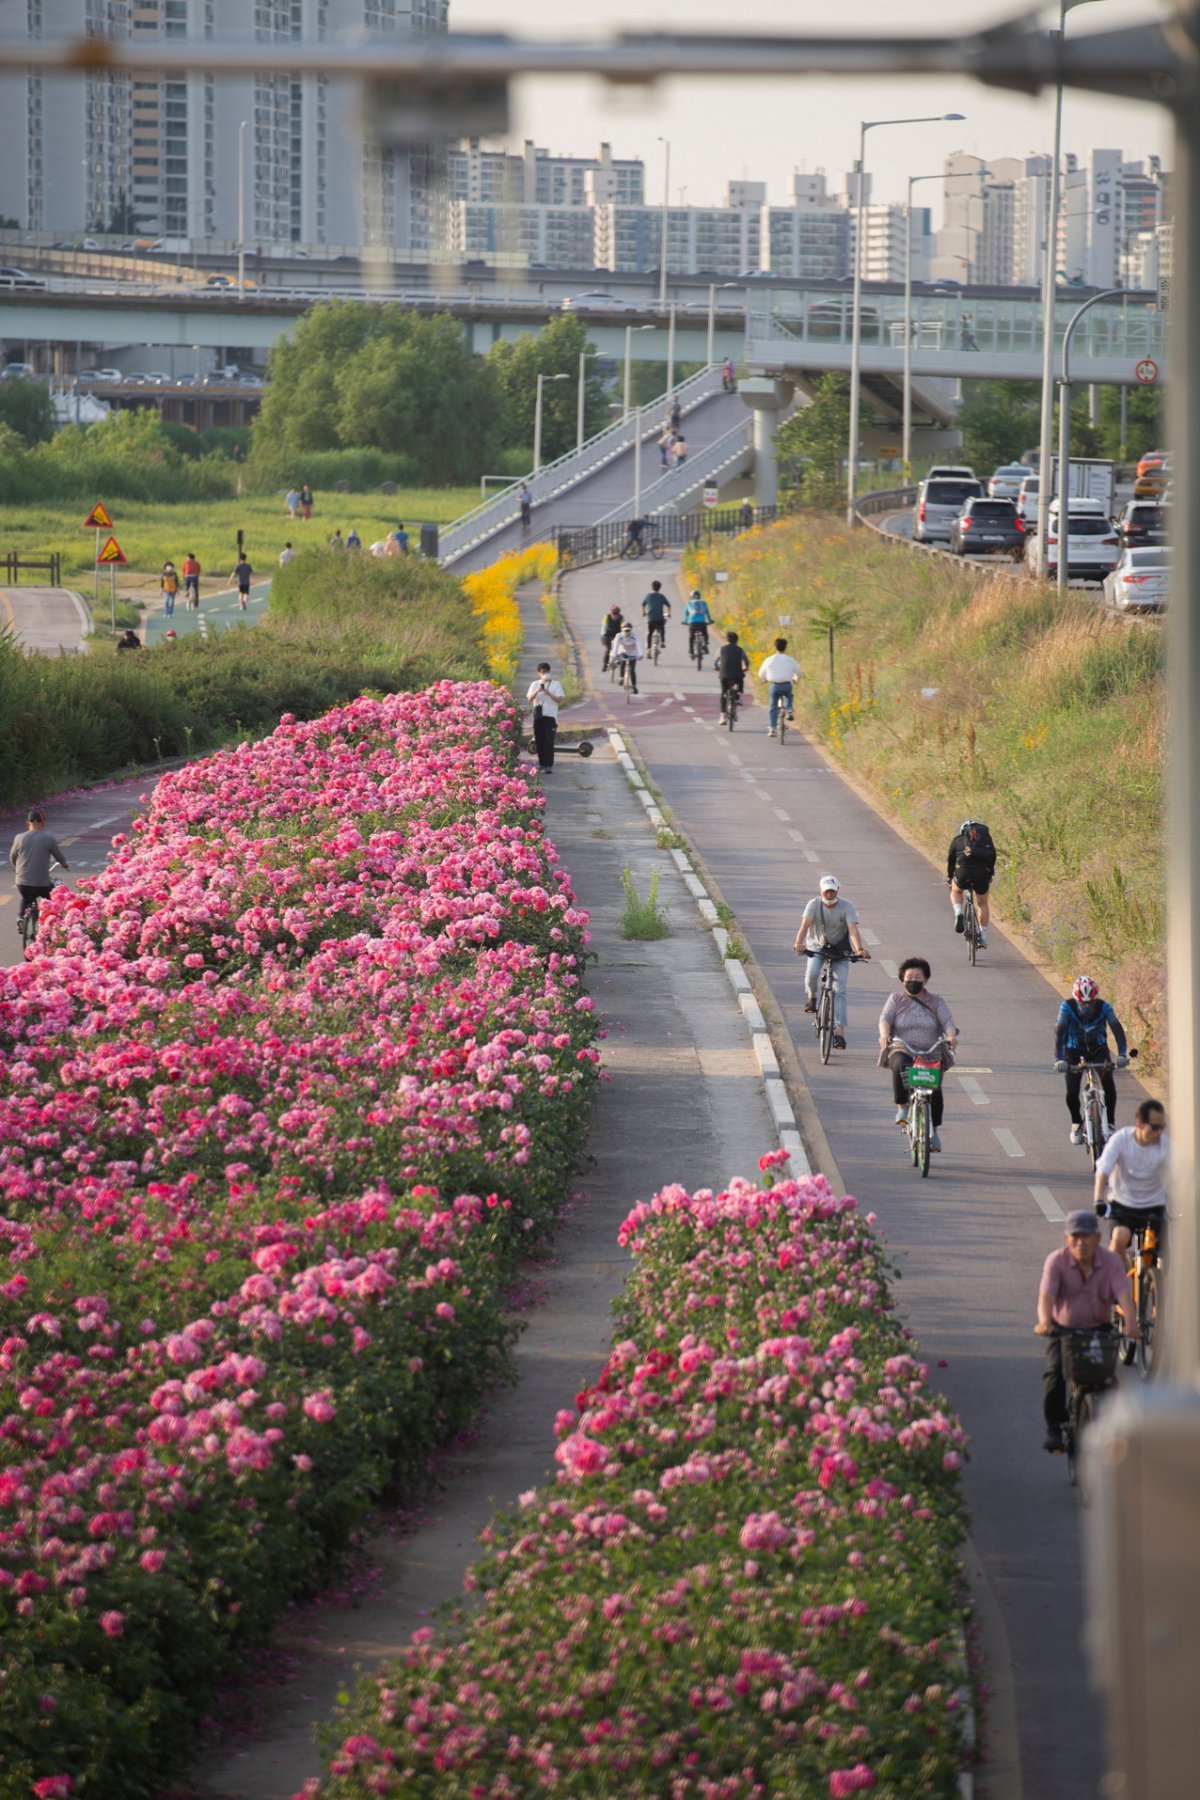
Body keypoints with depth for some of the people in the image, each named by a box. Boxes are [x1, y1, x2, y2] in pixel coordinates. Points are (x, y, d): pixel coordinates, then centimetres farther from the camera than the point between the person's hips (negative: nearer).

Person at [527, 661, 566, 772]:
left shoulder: (556, 684, 6)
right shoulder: (534, 684, 12)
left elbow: (559, 699, -2)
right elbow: (529, 698, 0)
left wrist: (548, 693, -15)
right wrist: (537, 691, -17)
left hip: (550, 716, -3)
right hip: (538, 716, 3)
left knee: (549, 742, -11)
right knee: (539, 741, 4)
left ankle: (548, 766, -14)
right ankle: (541, 763, 15)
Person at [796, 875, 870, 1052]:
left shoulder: (846, 907, -15)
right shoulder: (814, 905, -14)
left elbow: (853, 929, -26)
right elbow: (805, 924, -27)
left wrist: (859, 949, -44)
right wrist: (799, 943, -47)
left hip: (840, 950, 0)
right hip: (817, 947, 0)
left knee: (840, 990, -11)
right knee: (812, 973, -31)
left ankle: (840, 1031, -13)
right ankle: (811, 997, 4)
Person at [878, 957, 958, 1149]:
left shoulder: (936, 1002, 14)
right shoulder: (895, 1000, 13)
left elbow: (947, 1022, 1)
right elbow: (885, 1018, -2)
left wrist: (951, 1036, -23)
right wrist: (884, 1034, -25)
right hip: (902, 1051, -1)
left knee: (935, 1085, -22)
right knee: (900, 1067, -37)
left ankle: (934, 1131, -6)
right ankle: (902, 1106, -17)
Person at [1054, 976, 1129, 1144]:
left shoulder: (1103, 1007, -22)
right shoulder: (1067, 1007, -24)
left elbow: (1117, 1028, -28)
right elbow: (1059, 1031, -31)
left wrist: (1121, 1054, -42)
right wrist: (1058, 1059, -44)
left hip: (1098, 1049, 0)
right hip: (1074, 1051, 0)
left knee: (1108, 1084, -22)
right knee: (1072, 1093, -12)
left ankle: (1110, 1123, -6)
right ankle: (1076, 1124, 16)